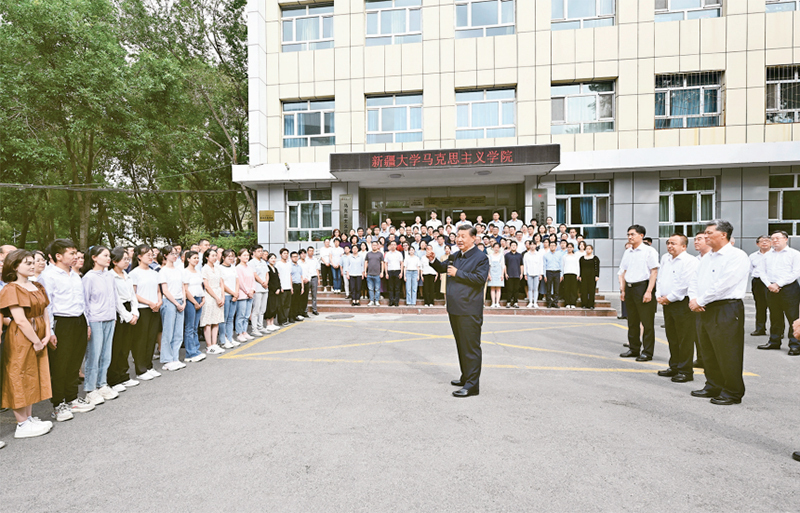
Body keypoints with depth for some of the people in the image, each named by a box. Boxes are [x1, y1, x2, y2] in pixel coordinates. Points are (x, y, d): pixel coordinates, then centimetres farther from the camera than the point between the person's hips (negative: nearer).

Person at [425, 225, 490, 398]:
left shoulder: (480, 257, -9)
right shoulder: (456, 256, 16)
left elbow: (480, 278, -21)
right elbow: (443, 268, 28)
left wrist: (457, 273, -19)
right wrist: (433, 260, 9)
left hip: (469, 312, -9)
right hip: (455, 309, 9)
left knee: (471, 348, -3)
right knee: (461, 346, 19)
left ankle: (472, 385, 3)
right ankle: (466, 377, 33)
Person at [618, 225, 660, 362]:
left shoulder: (649, 251, -5)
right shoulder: (627, 252, 14)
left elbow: (654, 272, -10)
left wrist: (649, 291, -15)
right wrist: (623, 290, 10)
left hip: (643, 286, -6)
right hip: (629, 288, 7)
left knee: (647, 322, -1)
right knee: (632, 321, 13)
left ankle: (647, 352, 6)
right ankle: (633, 349, 23)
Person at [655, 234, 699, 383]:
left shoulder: (690, 261, -11)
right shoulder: (665, 259, 14)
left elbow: (685, 284, -18)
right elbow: (659, 279, 18)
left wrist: (669, 298, -14)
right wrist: (659, 296, 4)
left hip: (682, 304, -8)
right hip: (667, 303, 8)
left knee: (685, 340, -2)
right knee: (672, 338, 16)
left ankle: (686, 371, 6)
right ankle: (674, 367, 27)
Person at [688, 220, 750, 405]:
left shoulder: (737, 256, -10)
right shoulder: (707, 258, 17)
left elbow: (723, 285, -19)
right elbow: (695, 281, 16)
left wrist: (700, 301, -15)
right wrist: (693, 298, -4)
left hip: (727, 310, -8)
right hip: (706, 311, 9)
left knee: (728, 355, -2)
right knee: (709, 353, 15)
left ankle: (733, 393, 11)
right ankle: (713, 387, 28)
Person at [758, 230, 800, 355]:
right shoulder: (767, 255, 15)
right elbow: (763, 272, 12)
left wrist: (778, 284, -13)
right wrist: (769, 285, -6)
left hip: (789, 289, -4)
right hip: (771, 289, 5)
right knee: (775, 317, 12)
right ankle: (774, 341, 20)